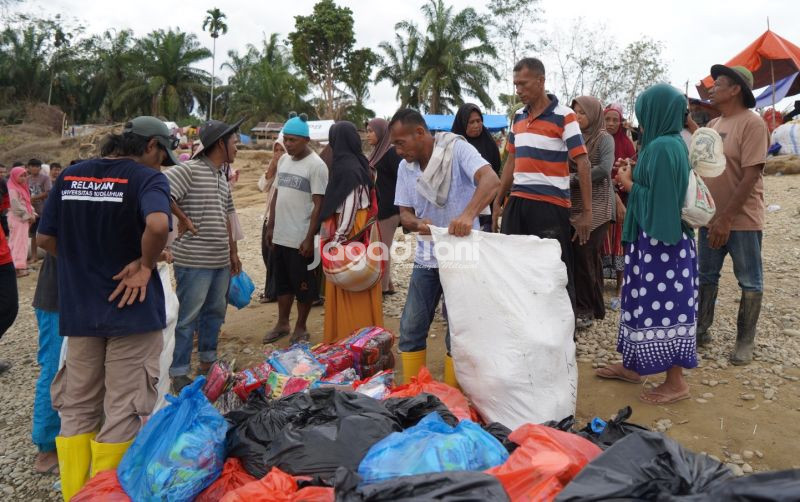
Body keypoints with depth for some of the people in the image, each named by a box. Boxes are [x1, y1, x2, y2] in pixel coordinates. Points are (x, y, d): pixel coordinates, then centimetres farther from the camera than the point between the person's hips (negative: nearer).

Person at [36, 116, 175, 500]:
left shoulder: (69, 177, 6)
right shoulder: (147, 177, -12)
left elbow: (45, 238, 7)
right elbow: (157, 225, -32)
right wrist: (146, 265, -16)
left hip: (78, 311, 6)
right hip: (131, 310, -6)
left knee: (77, 408, 19)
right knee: (123, 413, 8)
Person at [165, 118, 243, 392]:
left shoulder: (223, 177, 14)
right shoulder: (190, 170, -13)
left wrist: (233, 253, 19)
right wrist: (183, 218, -17)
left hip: (221, 260, 8)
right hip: (194, 260, -8)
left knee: (215, 312, 18)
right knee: (187, 317, 1)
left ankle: (207, 363, 34)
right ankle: (179, 374, 13)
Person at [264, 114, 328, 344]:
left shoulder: (316, 165, -13)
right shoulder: (283, 160, 9)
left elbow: (319, 204, -15)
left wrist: (309, 238, -18)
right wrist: (270, 226, 14)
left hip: (301, 238, -7)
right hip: (280, 236, 7)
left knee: (303, 285, 6)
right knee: (282, 282, 17)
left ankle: (300, 328, 20)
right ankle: (282, 324, 30)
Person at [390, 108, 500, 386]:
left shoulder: (457, 149, -14)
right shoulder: (405, 167, 3)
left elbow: (491, 181, -29)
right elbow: (404, 212, 5)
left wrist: (468, 214, -46)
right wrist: (417, 224, -19)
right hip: (425, 258, 5)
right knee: (410, 329, 7)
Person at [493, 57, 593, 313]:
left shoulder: (564, 116, -7)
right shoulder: (518, 117, 12)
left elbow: (583, 163, -10)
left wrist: (586, 212, -15)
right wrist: (498, 202, 15)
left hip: (551, 205, -6)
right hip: (517, 202, 6)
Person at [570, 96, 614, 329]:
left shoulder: (604, 138, -2)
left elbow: (604, 169, -16)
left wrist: (572, 178, -13)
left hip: (596, 206, -5)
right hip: (574, 205, 5)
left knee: (585, 255, -7)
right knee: (575, 255, 3)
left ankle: (587, 309, 3)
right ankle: (584, 305, 14)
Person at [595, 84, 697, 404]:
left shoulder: (661, 147, -19)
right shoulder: (671, 143, 11)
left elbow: (657, 201, -22)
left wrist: (629, 185, -8)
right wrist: (634, 178, 9)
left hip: (661, 241, -10)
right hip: (661, 237, 10)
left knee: (663, 307, -1)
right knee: (646, 303, 17)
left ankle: (676, 382, 11)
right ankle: (632, 366, 30)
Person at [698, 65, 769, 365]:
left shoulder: (752, 123, -13)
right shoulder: (713, 124, 10)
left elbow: (750, 176, -20)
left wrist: (726, 219, -22)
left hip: (741, 220, -7)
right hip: (711, 219, 7)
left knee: (749, 282, 7)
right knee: (705, 276, 15)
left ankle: (745, 342, 17)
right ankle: (702, 330, 28)